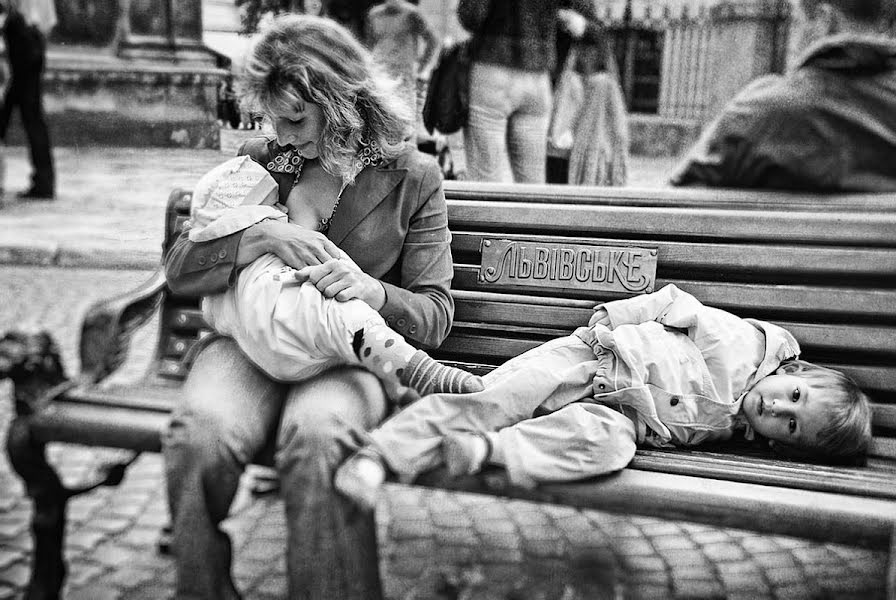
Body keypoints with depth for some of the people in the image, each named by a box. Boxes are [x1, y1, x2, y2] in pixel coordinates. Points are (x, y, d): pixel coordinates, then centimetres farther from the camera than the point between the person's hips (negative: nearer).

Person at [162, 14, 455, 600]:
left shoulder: (413, 177, 6)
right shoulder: (257, 161, 13)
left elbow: (436, 315, 4)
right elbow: (178, 271, 7)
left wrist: (371, 289, -18)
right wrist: (262, 235, -11)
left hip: (349, 353, -2)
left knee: (316, 435, -36)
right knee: (199, 432, -30)